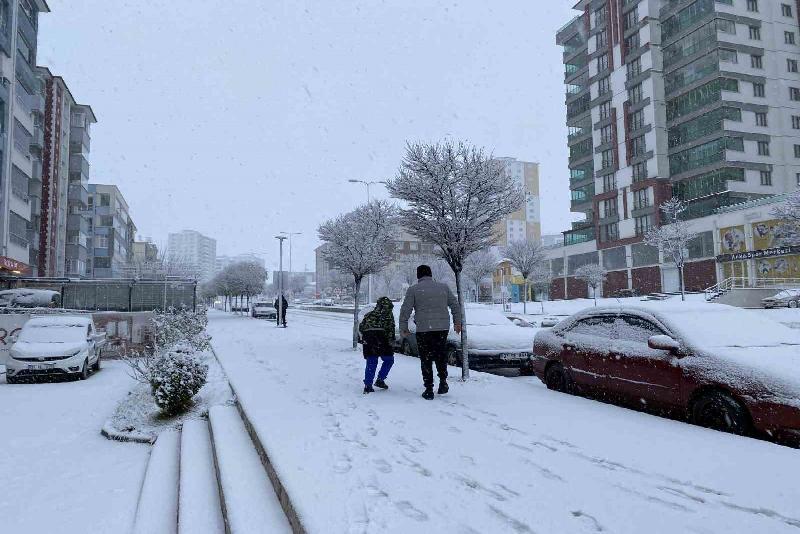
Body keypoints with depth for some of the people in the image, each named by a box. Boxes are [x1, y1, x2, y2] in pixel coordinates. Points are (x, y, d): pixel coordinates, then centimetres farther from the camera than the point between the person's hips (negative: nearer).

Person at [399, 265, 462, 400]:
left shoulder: (413, 289, 0)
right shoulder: (443, 287, 10)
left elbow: (405, 310, -3)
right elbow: (455, 305, 14)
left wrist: (403, 327, 6)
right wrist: (457, 322, 24)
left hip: (423, 329, -2)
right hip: (443, 328, 3)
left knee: (426, 359, 6)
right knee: (441, 355, 20)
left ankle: (429, 390, 7)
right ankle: (443, 381, 15)